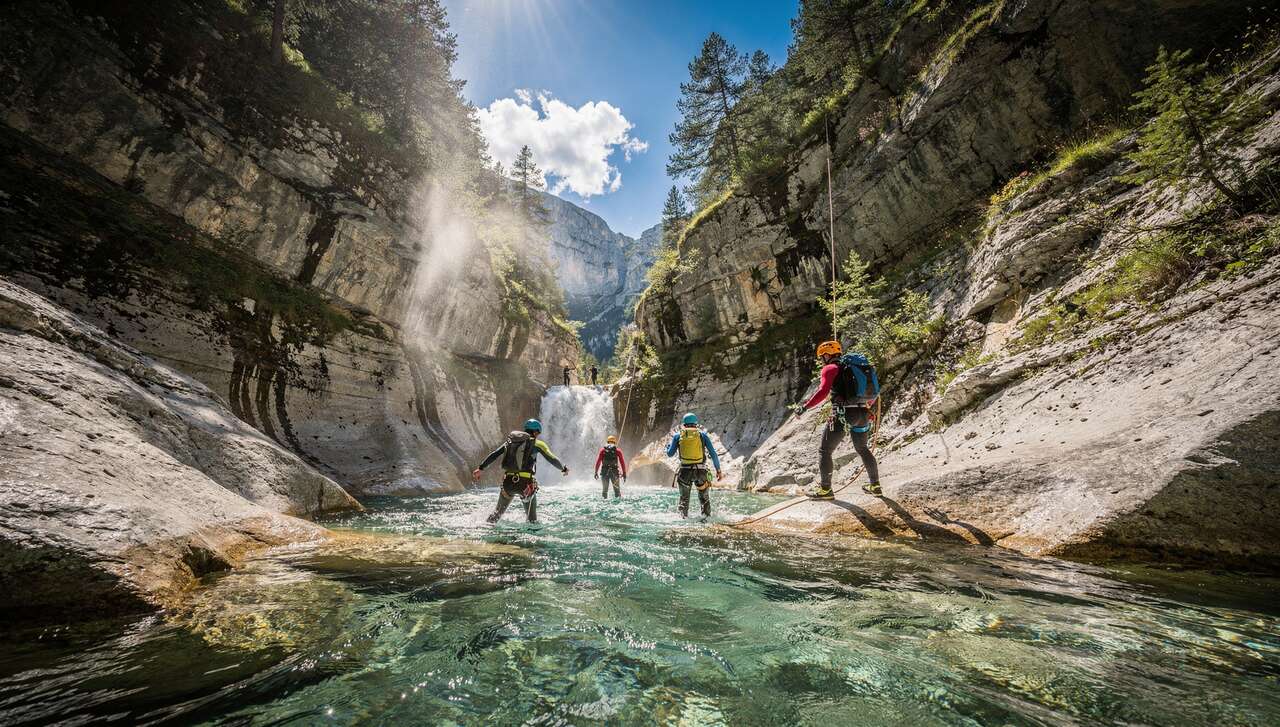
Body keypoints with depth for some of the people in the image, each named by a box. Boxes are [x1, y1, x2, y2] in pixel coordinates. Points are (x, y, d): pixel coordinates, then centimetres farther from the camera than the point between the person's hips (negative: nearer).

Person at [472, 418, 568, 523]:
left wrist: (480, 468, 7)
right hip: (525, 483, -4)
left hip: (508, 482, 4)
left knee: (498, 511, 23)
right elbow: (552, 459, 3)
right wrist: (564, 469, 18)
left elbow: (494, 455, 9)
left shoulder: (511, 441, 16)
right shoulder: (537, 443, 3)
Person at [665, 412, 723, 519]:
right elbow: (713, 454, 2)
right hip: (700, 471, 0)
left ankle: (683, 516, -3)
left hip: (685, 471, 0)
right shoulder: (702, 435, 5)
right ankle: (706, 516, 7)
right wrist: (718, 470, 8)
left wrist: (668, 444, 27)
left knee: (684, 498, 16)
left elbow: (670, 454, 8)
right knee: (704, 498, 20)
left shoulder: (677, 436, 5)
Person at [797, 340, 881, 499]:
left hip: (843, 414, -7)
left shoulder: (830, 368, -3)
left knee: (825, 451, 3)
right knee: (863, 449, 26)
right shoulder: (854, 365, 19)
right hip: (863, 414, 8)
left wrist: (805, 407, -12)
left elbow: (822, 392, -18)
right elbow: (874, 392, 21)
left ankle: (825, 490, 5)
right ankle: (875, 485, 34)